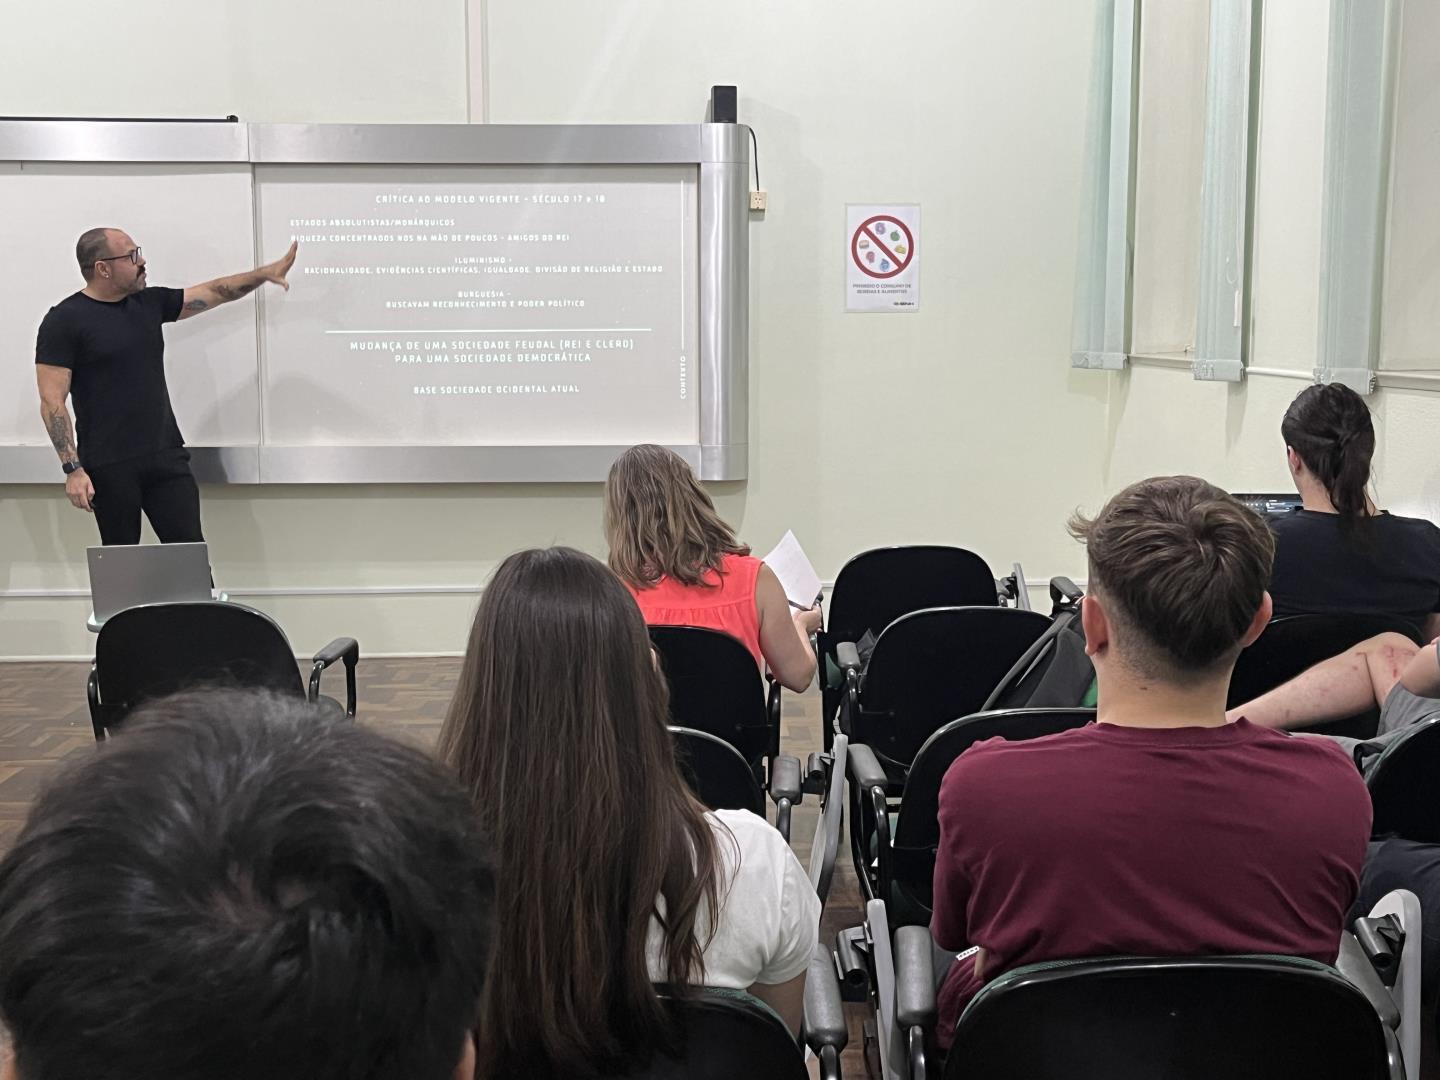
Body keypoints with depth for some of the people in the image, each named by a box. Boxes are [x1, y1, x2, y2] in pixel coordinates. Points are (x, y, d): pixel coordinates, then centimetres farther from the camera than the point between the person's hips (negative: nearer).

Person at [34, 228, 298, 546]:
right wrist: (73, 468, -16)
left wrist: (265, 272, 10)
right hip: (109, 467, -5)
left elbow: (212, 293, 18)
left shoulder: (150, 302, 10)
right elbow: (52, 401, -10)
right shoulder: (64, 320, -7)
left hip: (166, 456, 5)